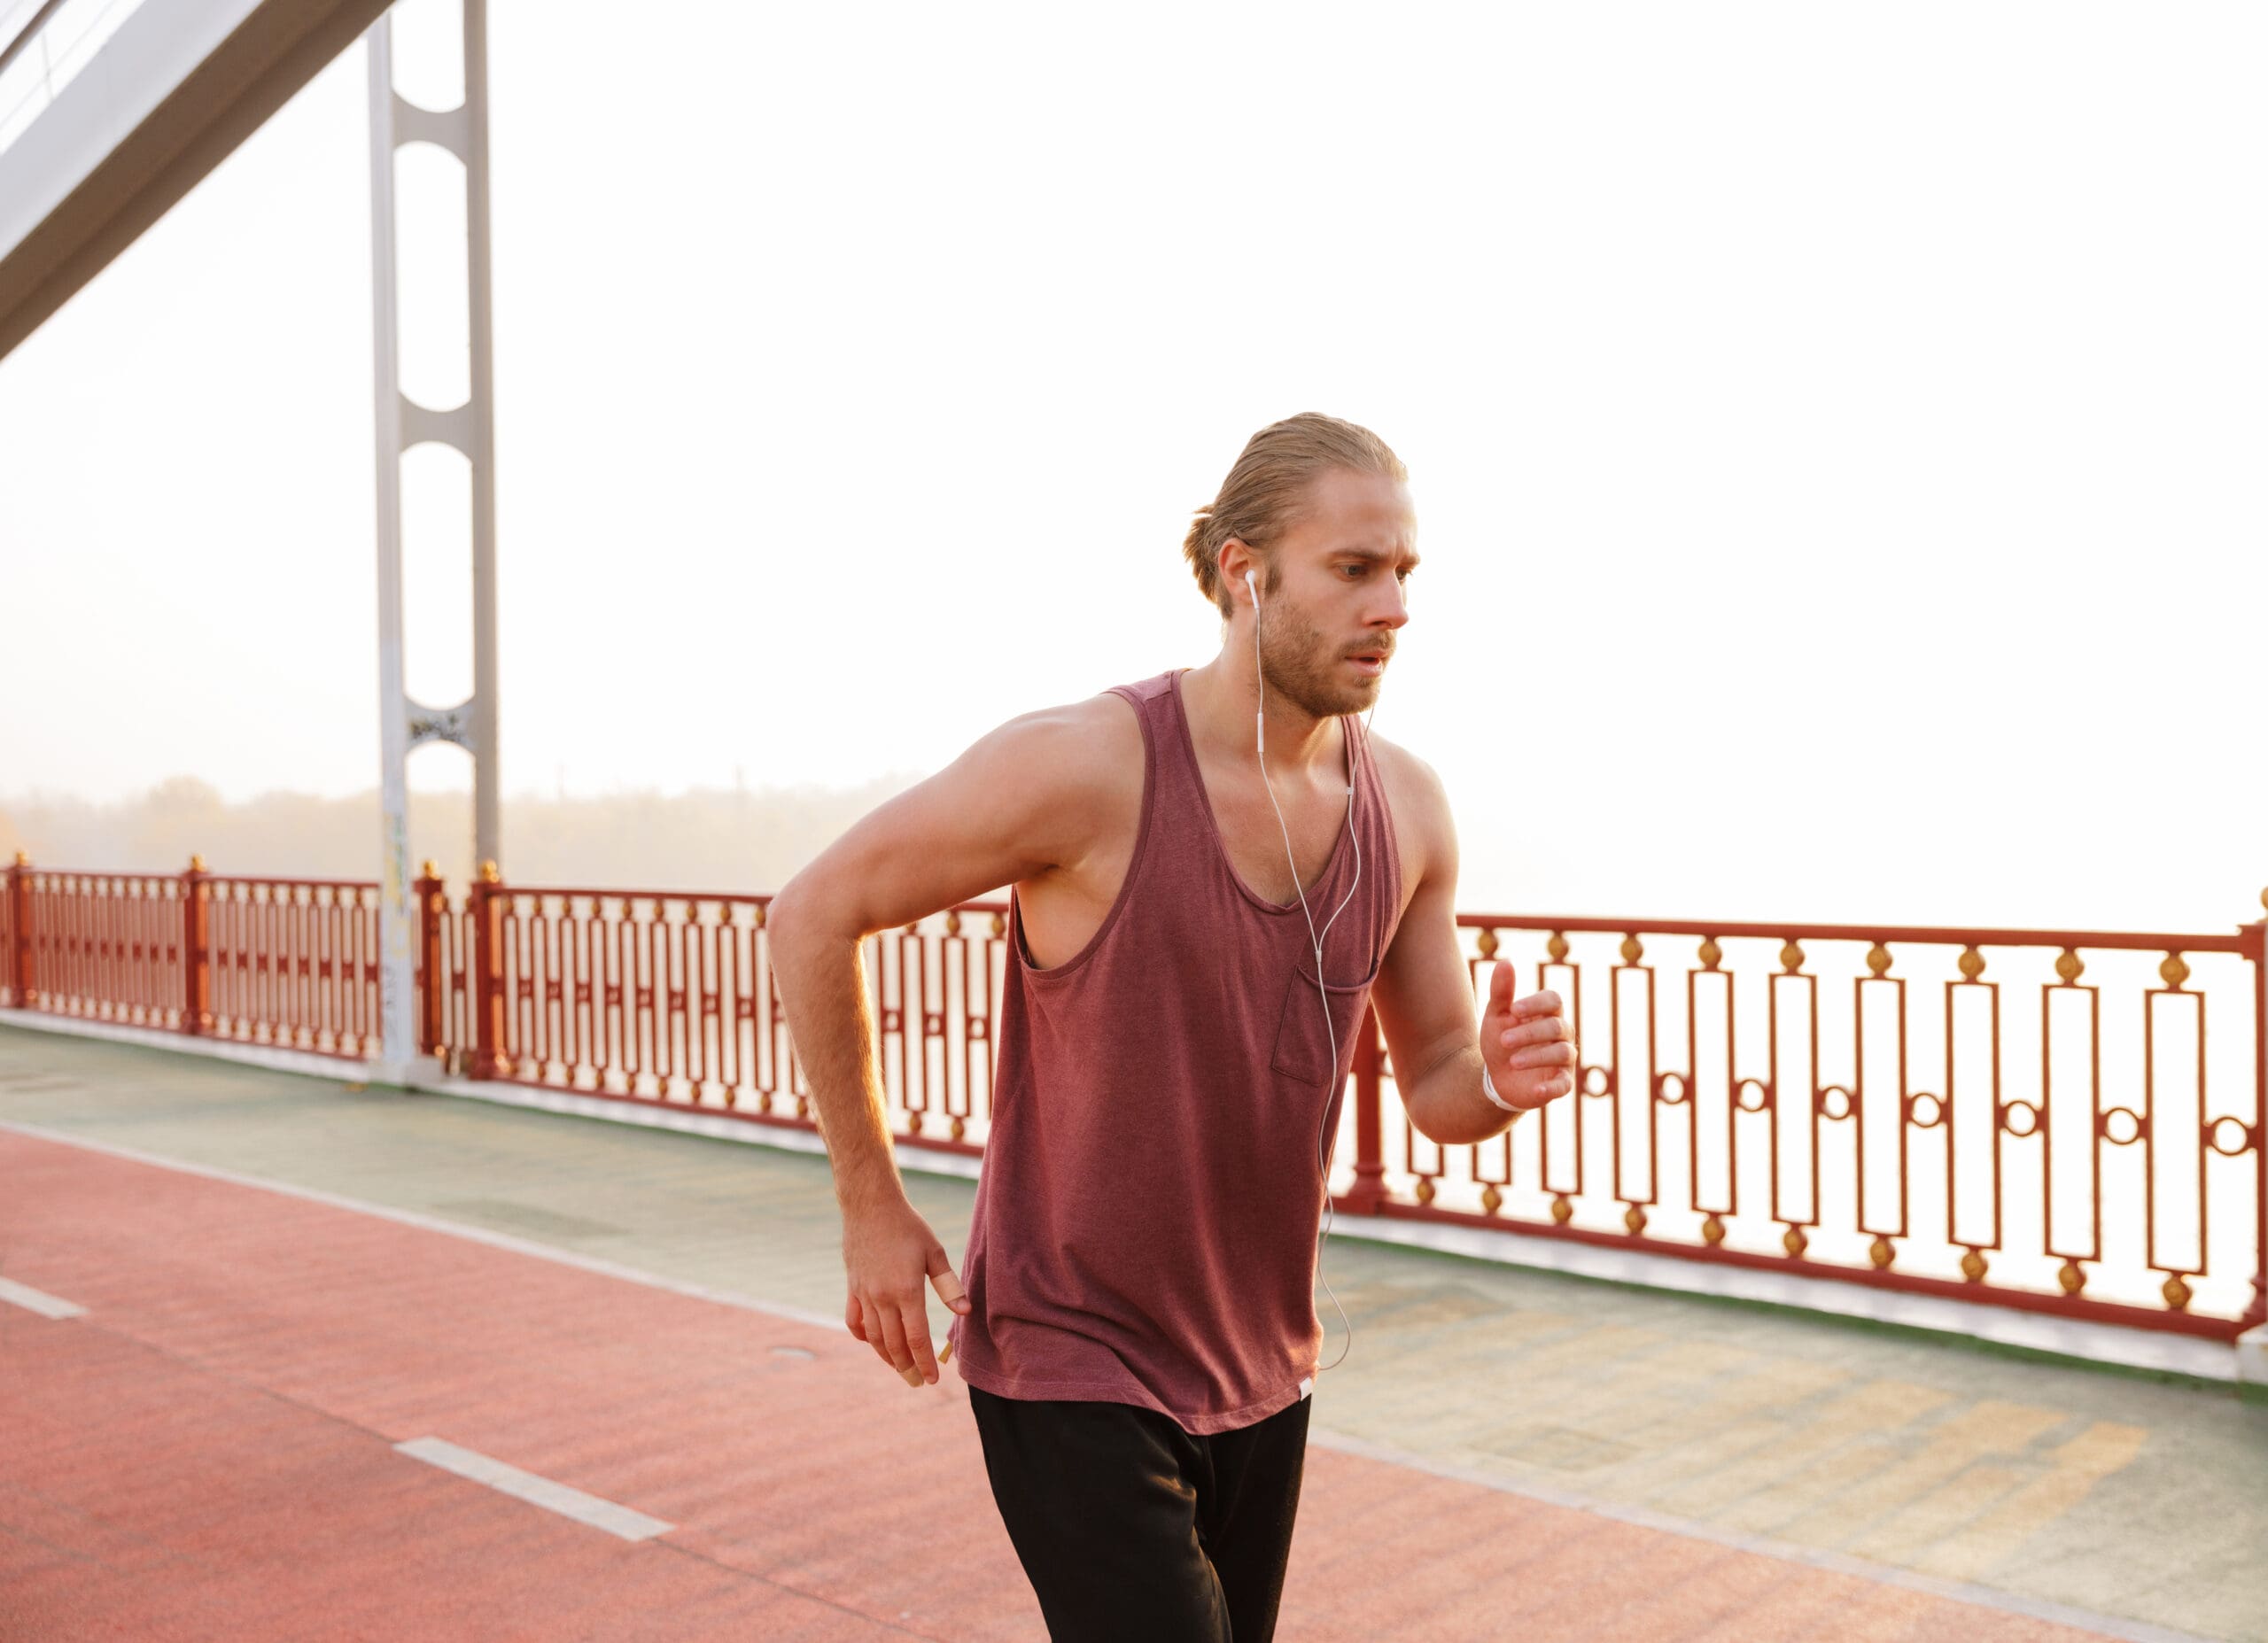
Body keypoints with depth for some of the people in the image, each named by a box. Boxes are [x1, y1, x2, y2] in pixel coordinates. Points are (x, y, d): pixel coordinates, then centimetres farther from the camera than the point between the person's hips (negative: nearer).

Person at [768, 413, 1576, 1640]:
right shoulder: (1087, 765, -22)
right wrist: (871, 1207, -8)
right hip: (1072, 1366, -6)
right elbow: (812, 915, -11)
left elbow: (1434, 1087, 5)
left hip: (1261, 1372, 6)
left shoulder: (1407, 806, -5)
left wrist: (1501, 1079, -20)